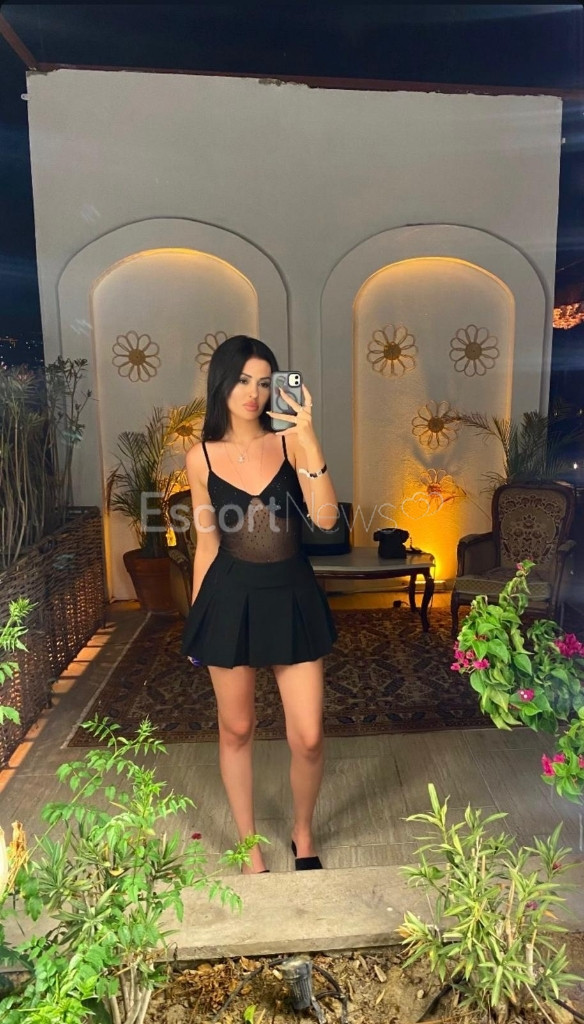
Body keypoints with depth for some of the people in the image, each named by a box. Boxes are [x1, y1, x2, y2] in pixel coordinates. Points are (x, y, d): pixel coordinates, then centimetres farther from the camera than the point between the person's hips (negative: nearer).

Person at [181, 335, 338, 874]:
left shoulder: (290, 442, -4)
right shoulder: (201, 457, -1)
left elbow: (326, 517, -17)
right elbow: (207, 544, 6)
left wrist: (309, 437, -23)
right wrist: (196, 617, 9)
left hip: (292, 596, 0)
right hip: (231, 600, 1)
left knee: (307, 738, 4)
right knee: (236, 730, 14)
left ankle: (303, 833, 35)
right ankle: (249, 845, 37)